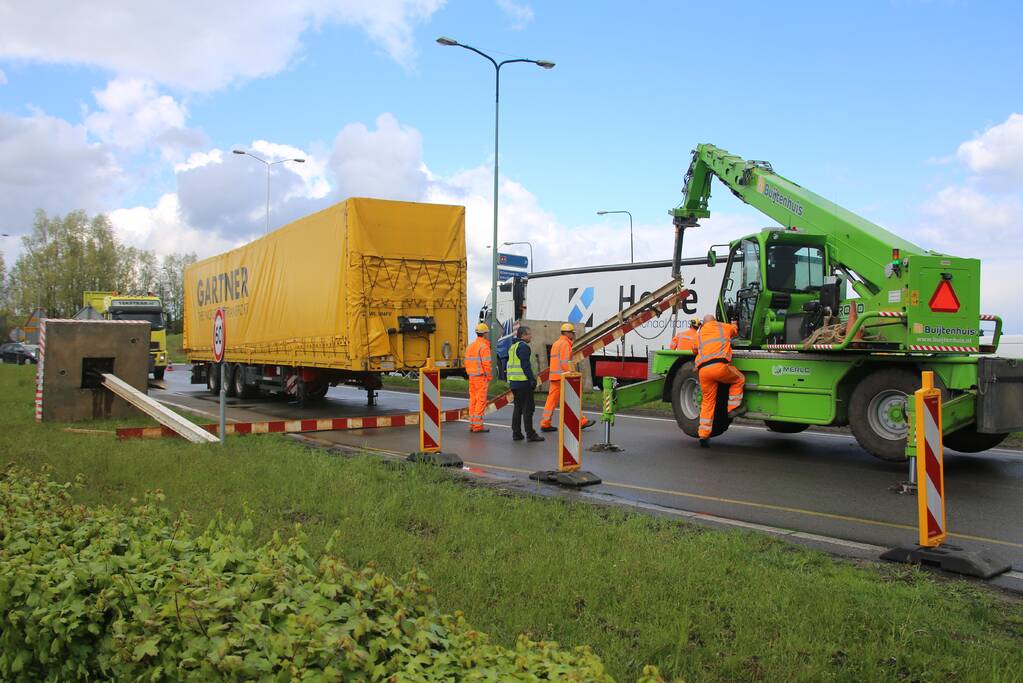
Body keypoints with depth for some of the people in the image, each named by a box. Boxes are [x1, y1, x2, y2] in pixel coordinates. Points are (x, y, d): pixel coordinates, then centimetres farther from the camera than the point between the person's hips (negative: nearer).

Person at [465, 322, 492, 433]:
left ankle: (472, 425, 14)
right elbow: (486, 363, -17)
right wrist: (489, 376, -9)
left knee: (473, 400, 11)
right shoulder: (484, 346, -12)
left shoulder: (470, 346, 13)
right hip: (481, 377, -8)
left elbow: (467, 362, 12)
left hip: (472, 377, 8)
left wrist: (470, 374, 15)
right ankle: (478, 426, -7)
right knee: (481, 400, -5)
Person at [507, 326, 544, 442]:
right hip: (523, 381, -10)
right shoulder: (523, 346, -12)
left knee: (518, 407, 13)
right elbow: (526, 365, -19)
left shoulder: (513, 346, 19)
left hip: (513, 381, 10)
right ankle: (530, 434, -5)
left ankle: (516, 433, 15)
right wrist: (532, 379, -18)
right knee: (528, 408, -6)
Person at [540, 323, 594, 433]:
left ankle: (545, 424, 2)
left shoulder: (556, 343, 20)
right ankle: (581, 422, 5)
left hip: (554, 376, 9)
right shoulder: (565, 344, -10)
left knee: (552, 399, 6)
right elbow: (565, 362, -19)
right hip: (563, 376, -9)